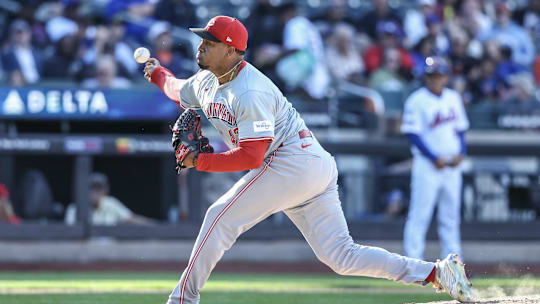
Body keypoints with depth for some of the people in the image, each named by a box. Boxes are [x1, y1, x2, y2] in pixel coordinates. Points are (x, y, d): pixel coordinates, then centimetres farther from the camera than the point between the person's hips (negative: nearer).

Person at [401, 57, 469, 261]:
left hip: (452, 165, 6)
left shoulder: (453, 98, 11)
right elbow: (413, 134, -11)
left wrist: (460, 153, 0)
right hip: (427, 165, -6)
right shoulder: (416, 101, -8)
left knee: (451, 215, 9)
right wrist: (435, 158, -16)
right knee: (419, 215, -7)